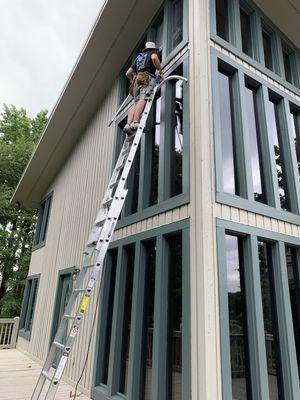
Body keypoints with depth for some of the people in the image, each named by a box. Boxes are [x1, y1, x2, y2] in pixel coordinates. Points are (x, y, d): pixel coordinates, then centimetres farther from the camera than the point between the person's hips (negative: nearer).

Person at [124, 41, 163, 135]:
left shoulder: (138, 57, 37)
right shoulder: (152, 53, 21)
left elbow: (128, 73, 34)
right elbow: (154, 58, -6)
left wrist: (134, 79, 50)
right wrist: (160, 71, 2)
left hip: (137, 79, 6)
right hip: (147, 78, -6)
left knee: (136, 103, -8)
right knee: (143, 99, -23)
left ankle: (128, 125, -29)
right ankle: (135, 123, -43)